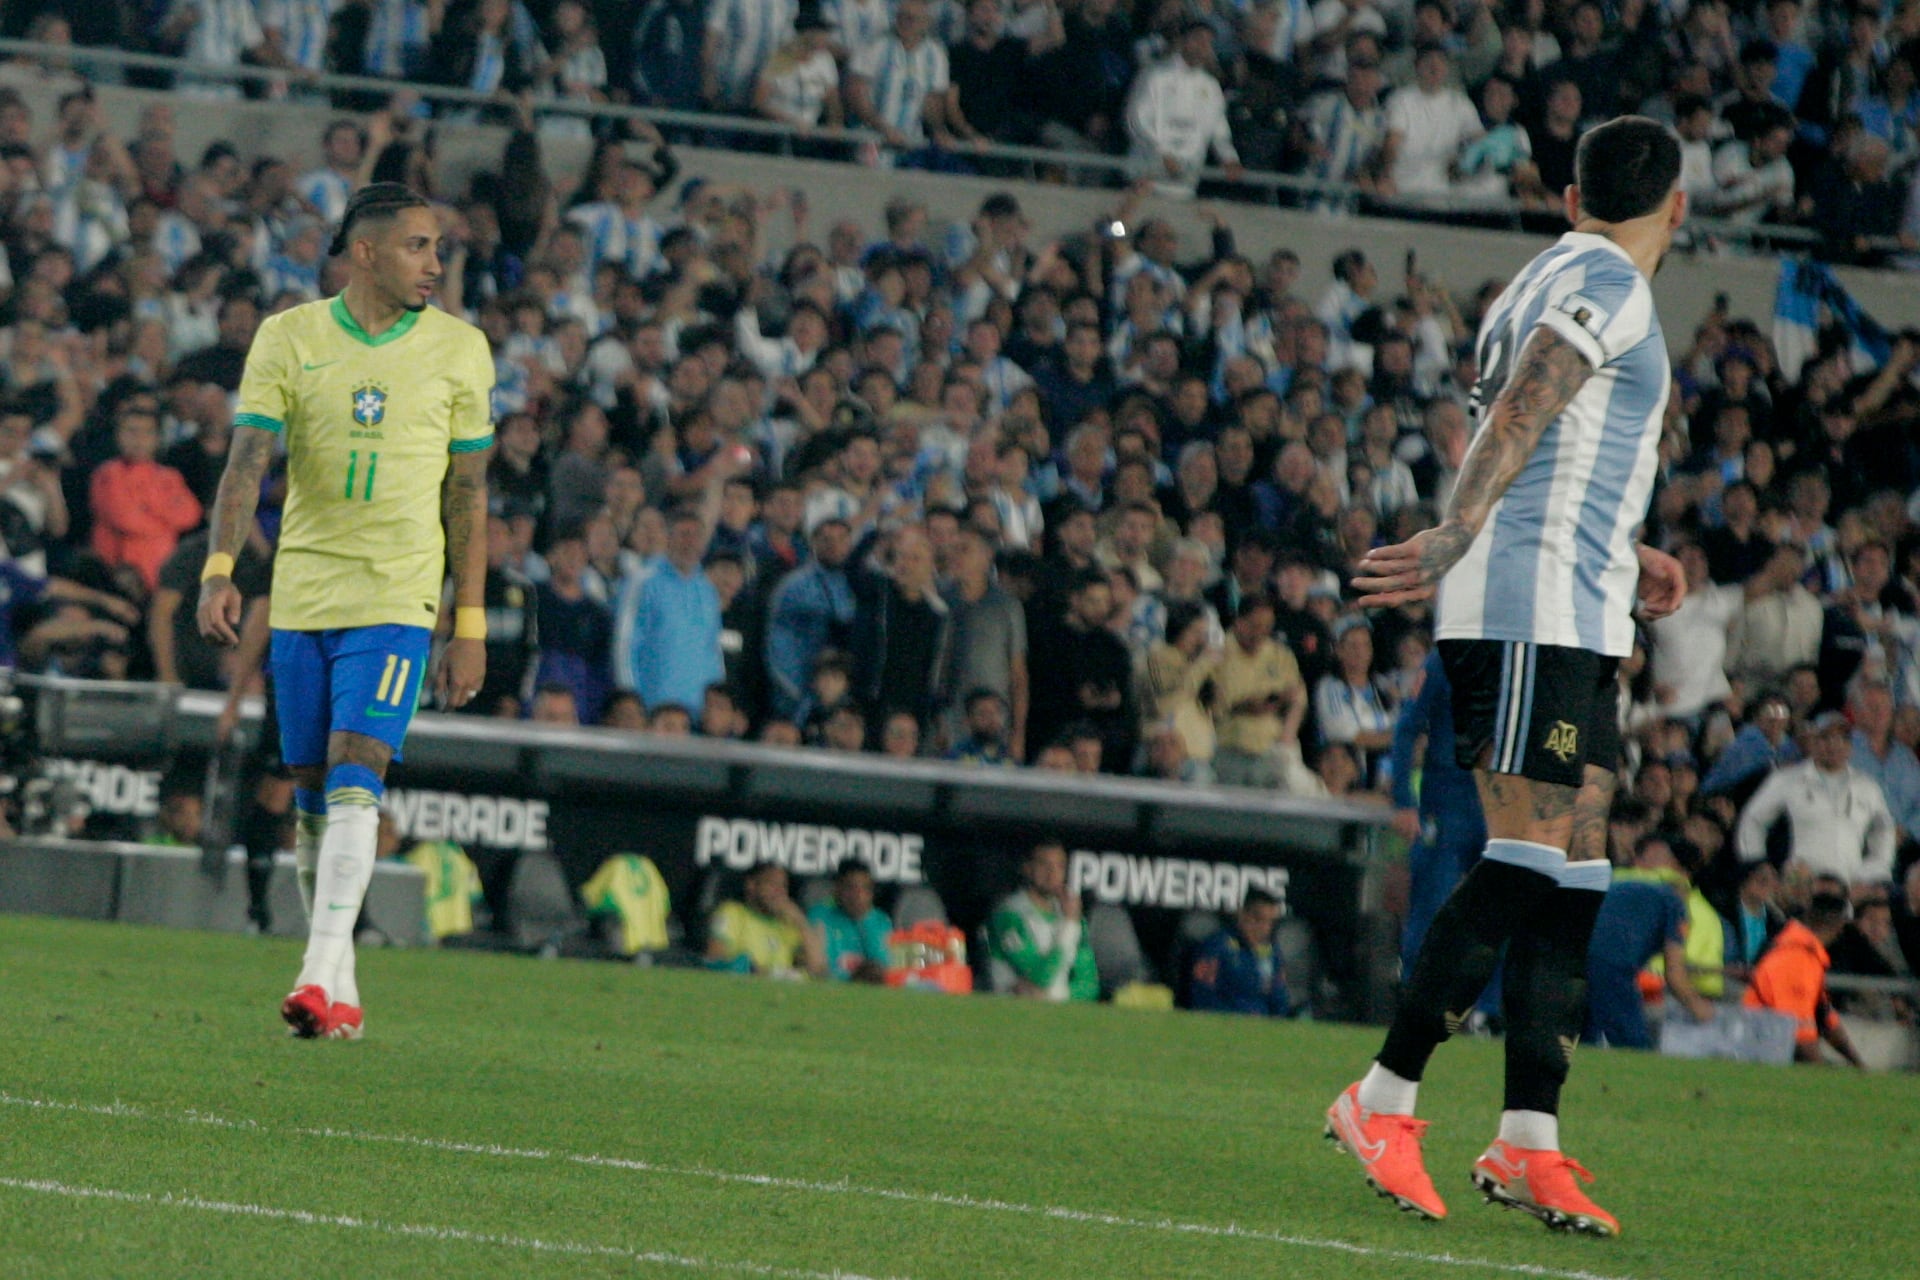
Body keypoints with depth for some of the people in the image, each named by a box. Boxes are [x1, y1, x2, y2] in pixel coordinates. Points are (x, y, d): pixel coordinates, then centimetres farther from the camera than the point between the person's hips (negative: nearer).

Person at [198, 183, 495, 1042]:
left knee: (354, 780, -18)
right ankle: (339, 995, 16)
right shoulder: (288, 339, 2)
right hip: (302, 593, 2)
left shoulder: (458, 349, 3)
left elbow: (467, 494, 7)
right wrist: (220, 569, -21)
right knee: (313, 799, 6)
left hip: (397, 595, -2)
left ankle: (322, 978, -23)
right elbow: (248, 461, -5)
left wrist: (470, 626, 5)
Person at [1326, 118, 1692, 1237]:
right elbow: (1518, 415, -21)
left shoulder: (1556, 279, 24)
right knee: (1532, 856, -13)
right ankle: (1386, 1099, -11)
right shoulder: (1610, 286, -7)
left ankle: (1530, 1144, 0)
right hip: (1536, 608, -10)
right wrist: (1457, 537, -31)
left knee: (1576, 870, 4)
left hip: (1573, 620, 10)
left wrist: (1624, 556, 33)